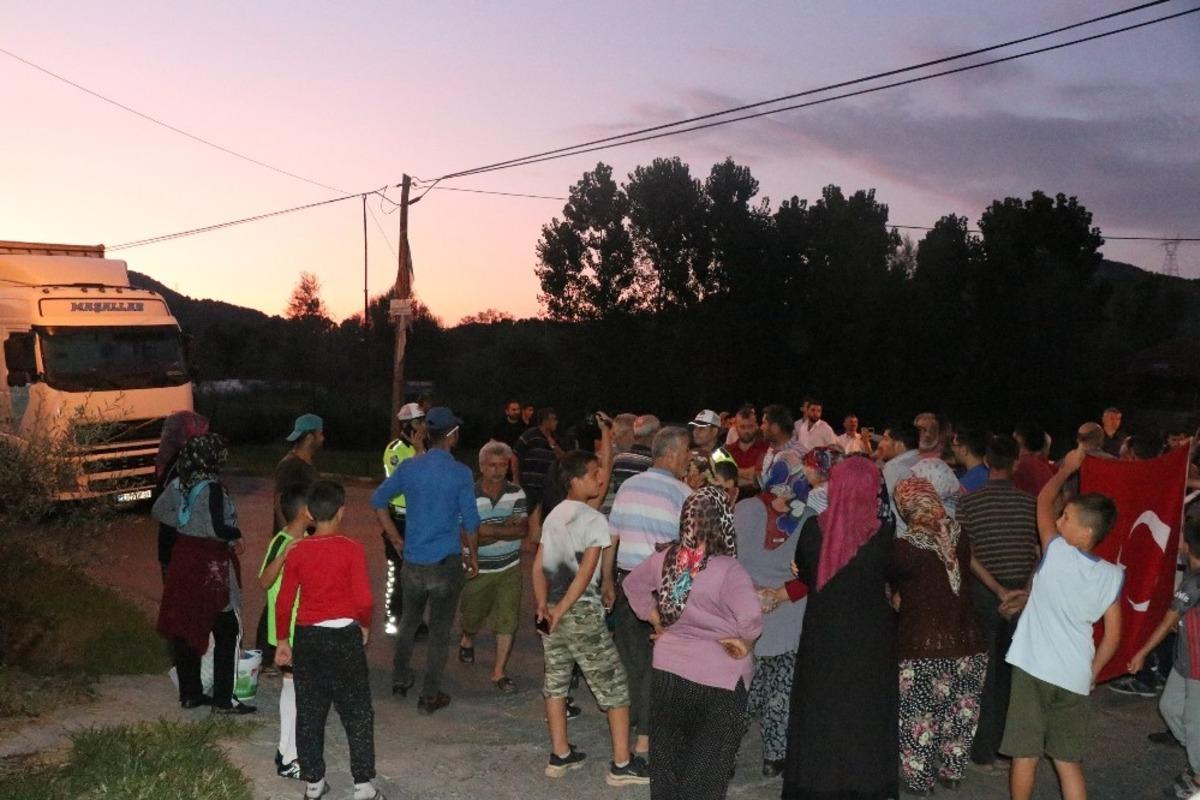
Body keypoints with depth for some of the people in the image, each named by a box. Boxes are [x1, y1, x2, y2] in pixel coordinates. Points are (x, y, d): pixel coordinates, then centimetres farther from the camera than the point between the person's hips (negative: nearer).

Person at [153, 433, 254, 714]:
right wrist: (236, 535, -8)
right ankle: (223, 699, 4)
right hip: (210, 565, -8)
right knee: (227, 631, 2)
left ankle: (190, 693, 24)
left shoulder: (179, 484, 3)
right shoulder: (211, 488, -20)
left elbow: (159, 511, 15)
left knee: (185, 627, 14)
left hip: (184, 557, 8)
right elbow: (216, 528, -27)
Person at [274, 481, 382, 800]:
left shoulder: (296, 551, -3)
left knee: (309, 713, 14)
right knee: (357, 713, 7)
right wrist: (364, 626, 5)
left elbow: (284, 602, 0)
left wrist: (283, 640, 11)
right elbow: (364, 599, -14)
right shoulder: (352, 549, -12)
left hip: (307, 637, 3)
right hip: (344, 636, -3)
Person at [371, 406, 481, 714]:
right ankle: (430, 696, 12)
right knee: (439, 630, 6)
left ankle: (400, 680, 35)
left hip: (413, 561, 4)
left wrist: (396, 539, 13)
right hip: (447, 562, -4)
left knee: (408, 622, 23)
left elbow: (378, 500, 6)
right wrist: (473, 556, 5)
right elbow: (470, 521, -9)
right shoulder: (460, 474, -12)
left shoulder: (409, 467, 0)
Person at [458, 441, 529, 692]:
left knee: (507, 621, -2)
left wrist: (489, 530, -22)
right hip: (478, 570, -1)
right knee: (473, 616, 17)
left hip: (510, 569, 2)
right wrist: (507, 528, -19)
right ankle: (467, 641, 52)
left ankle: (499, 672, 10)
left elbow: (523, 530, -13)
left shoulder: (516, 493, -4)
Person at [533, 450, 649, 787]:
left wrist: (544, 606, -1)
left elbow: (538, 567, 6)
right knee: (613, 684, 2)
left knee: (556, 680, 15)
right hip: (581, 612, -7)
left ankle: (560, 755, 22)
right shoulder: (594, 519, -11)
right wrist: (561, 610, -12)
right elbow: (585, 573, -16)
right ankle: (622, 764, 4)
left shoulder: (553, 515, 10)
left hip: (552, 610, 7)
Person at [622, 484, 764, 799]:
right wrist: (743, 645, -12)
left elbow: (632, 584, 12)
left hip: (667, 667, 5)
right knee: (708, 765, 11)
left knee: (668, 751, 21)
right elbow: (751, 620, -31)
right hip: (717, 676, -5)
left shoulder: (666, 559, -4)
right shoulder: (728, 570, -22)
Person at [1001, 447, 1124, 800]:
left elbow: (1043, 500, 5)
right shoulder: (1112, 575, -1)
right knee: (1069, 763, 12)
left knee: (1025, 756, 7)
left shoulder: (1056, 552, -11)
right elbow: (1113, 636, 3)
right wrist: (1091, 674, 16)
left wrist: (1067, 468, 19)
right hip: (1075, 678, 4)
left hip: (1033, 669, -4)